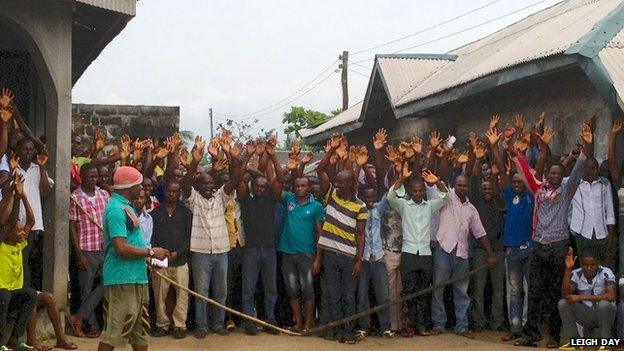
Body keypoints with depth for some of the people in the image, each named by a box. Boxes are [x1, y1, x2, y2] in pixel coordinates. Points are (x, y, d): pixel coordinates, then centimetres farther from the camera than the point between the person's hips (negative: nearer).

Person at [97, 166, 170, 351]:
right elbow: (121, 248, -24)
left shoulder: (125, 206, 16)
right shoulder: (116, 209, -17)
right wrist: (151, 252, -14)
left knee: (140, 328, 18)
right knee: (114, 329, -7)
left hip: (135, 277, 11)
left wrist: (149, 256, 14)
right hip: (122, 278, -11)